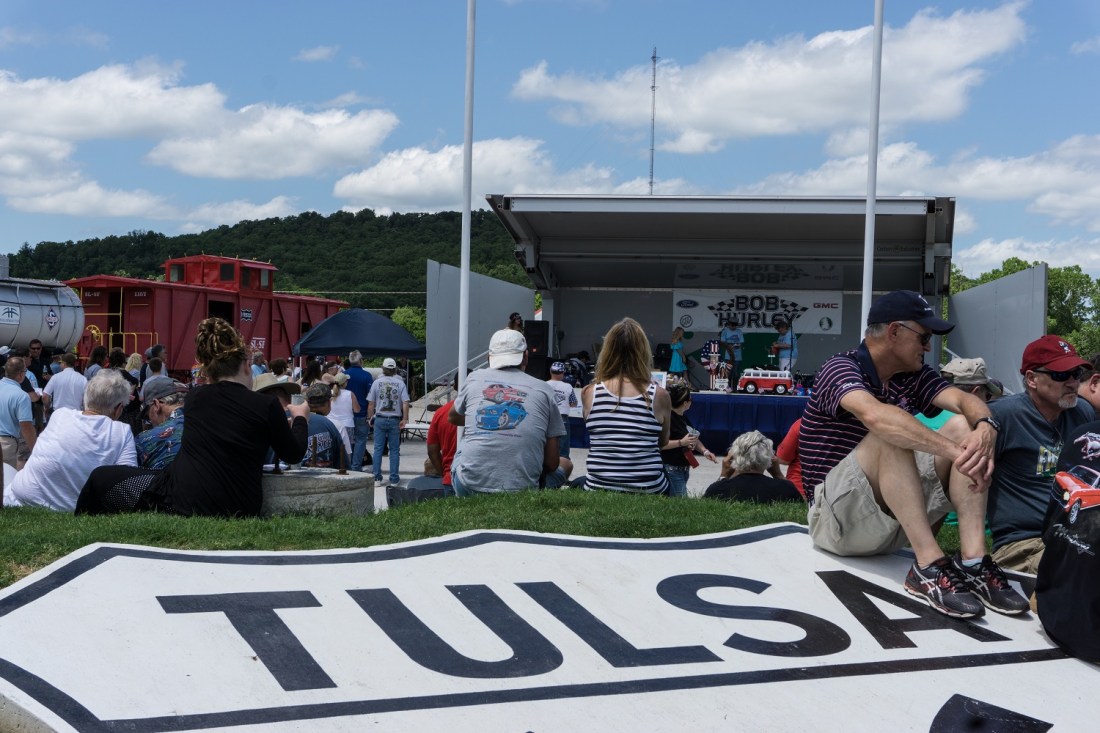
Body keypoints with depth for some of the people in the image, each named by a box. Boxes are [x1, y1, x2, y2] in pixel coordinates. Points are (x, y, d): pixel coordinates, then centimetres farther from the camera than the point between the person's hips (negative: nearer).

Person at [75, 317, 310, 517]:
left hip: (182, 504, -2)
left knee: (101, 478, 18)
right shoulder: (267, 405, -5)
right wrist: (300, 417, 25)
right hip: (238, 513, 2)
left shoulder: (194, 398, 3)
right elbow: (294, 455, 8)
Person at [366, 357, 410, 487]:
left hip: (380, 419, 0)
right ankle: (394, 479, 5)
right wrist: (404, 419, 0)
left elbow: (371, 404, 0)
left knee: (378, 449, 7)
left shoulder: (377, 382, 0)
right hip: (395, 420, 0)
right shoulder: (400, 383, -1)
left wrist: (370, 418, 10)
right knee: (394, 450, 6)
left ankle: (377, 478, 7)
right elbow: (405, 403, -7)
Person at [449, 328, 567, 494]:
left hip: (468, 487, 1)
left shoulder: (474, 378, 5)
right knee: (566, 463, 28)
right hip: (521, 490, 0)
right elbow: (551, 463, 2)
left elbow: (453, 418, 28)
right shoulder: (543, 390, 2)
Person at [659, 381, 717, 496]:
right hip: (672, 470, -10)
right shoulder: (667, 418, -17)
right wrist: (681, 442, -26)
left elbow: (693, 437, 23)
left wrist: (704, 451, 7)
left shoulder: (683, 417, 14)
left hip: (683, 468, 10)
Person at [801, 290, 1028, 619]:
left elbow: (964, 400, -9)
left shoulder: (914, 375, 10)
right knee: (892, 434, -30)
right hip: (836, 517, -7)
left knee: (964, 427, -10)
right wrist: (955, 451, -40)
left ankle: (973, 561, -23)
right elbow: (875, 415, -34)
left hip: (895, 522, 7)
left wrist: (985, 428, -32)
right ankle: (929, 565, -35)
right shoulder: (841, 369, -12)